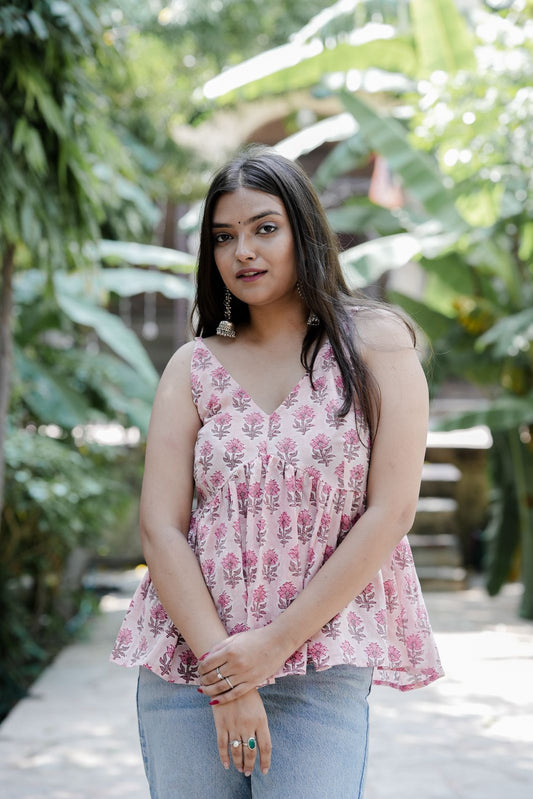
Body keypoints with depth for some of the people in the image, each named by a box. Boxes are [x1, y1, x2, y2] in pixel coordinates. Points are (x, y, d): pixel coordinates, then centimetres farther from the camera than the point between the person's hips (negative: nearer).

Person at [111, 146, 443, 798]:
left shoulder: (375, 342, 1)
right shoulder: (194, 368, 6)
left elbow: (390, 513, -6)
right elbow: (160, 528, -1)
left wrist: (276, 643, -10)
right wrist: (224, 679, -11)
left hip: (320, 672, -2)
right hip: (186, 668, 2)